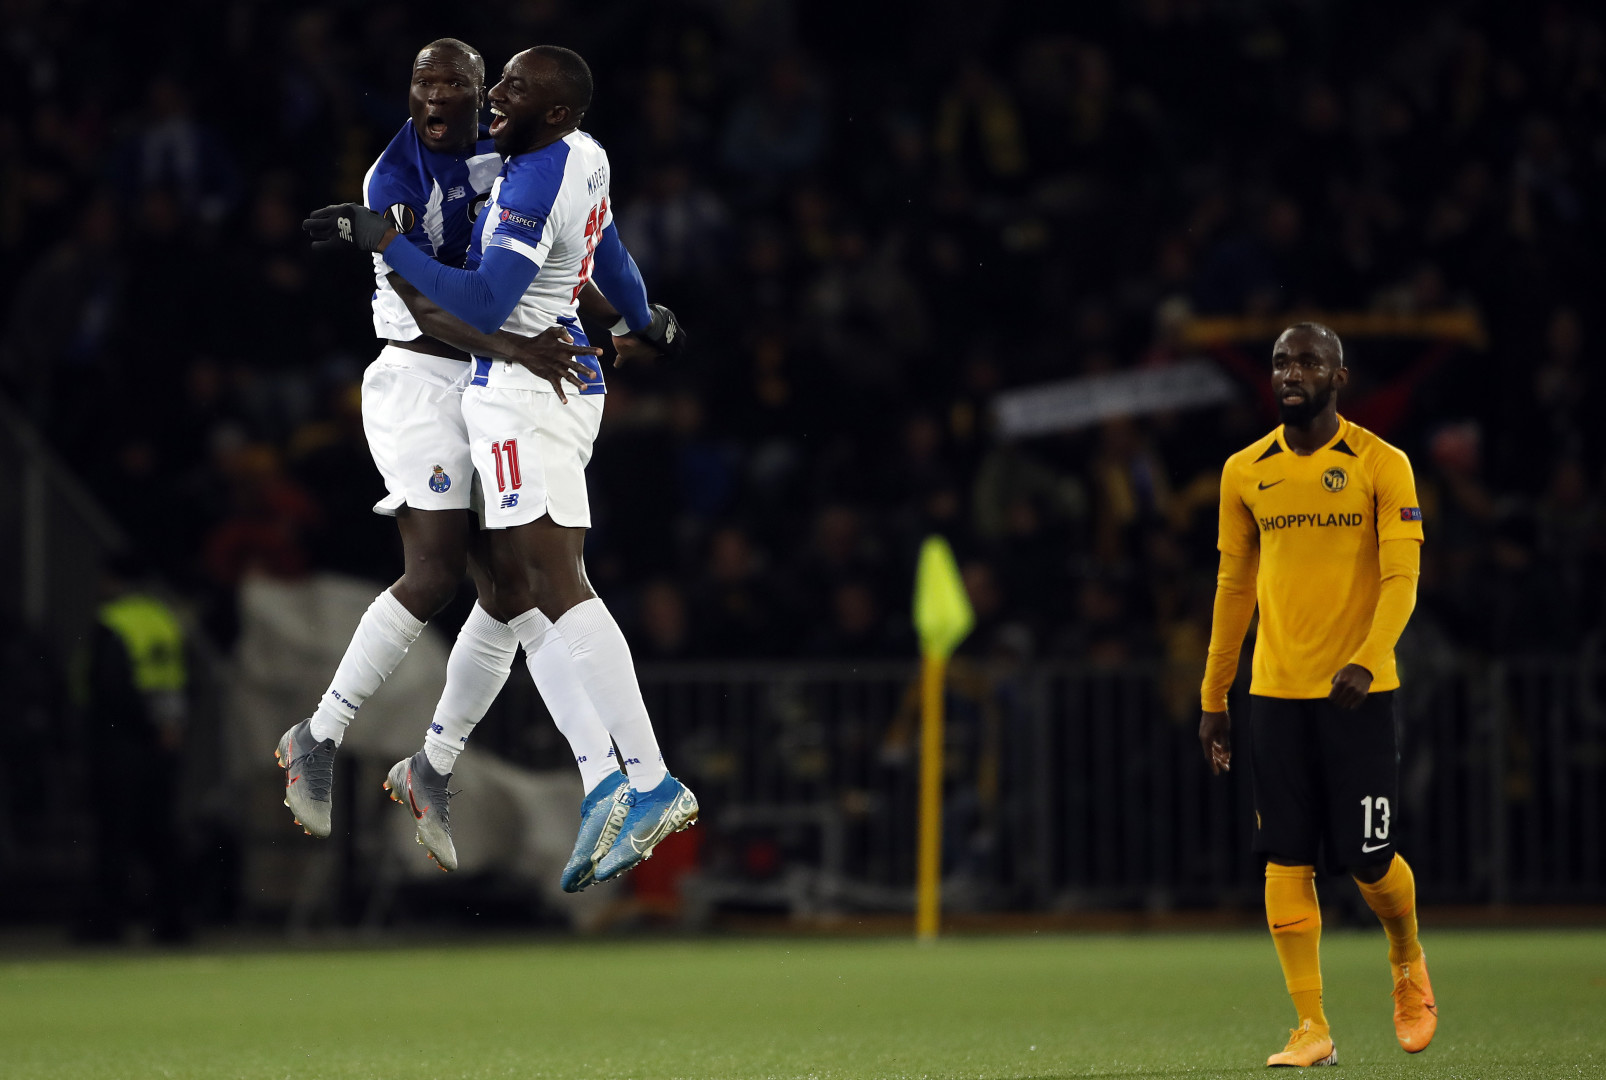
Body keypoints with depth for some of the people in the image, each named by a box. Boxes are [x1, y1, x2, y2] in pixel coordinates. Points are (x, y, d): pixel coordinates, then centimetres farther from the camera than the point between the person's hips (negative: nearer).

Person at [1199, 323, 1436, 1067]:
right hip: (1275, 693, 3)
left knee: (1368, 860, -2)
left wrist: (1365, 662, -24)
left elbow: (1401, 578, -8)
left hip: (1358, 692, -3)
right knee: (1286, 861, -3)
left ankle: (1408, 964, 29)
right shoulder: (1245, 473, 8)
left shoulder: (1381, 466, -3)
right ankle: (1311, 1029, -1)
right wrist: (1213, 697, 14)